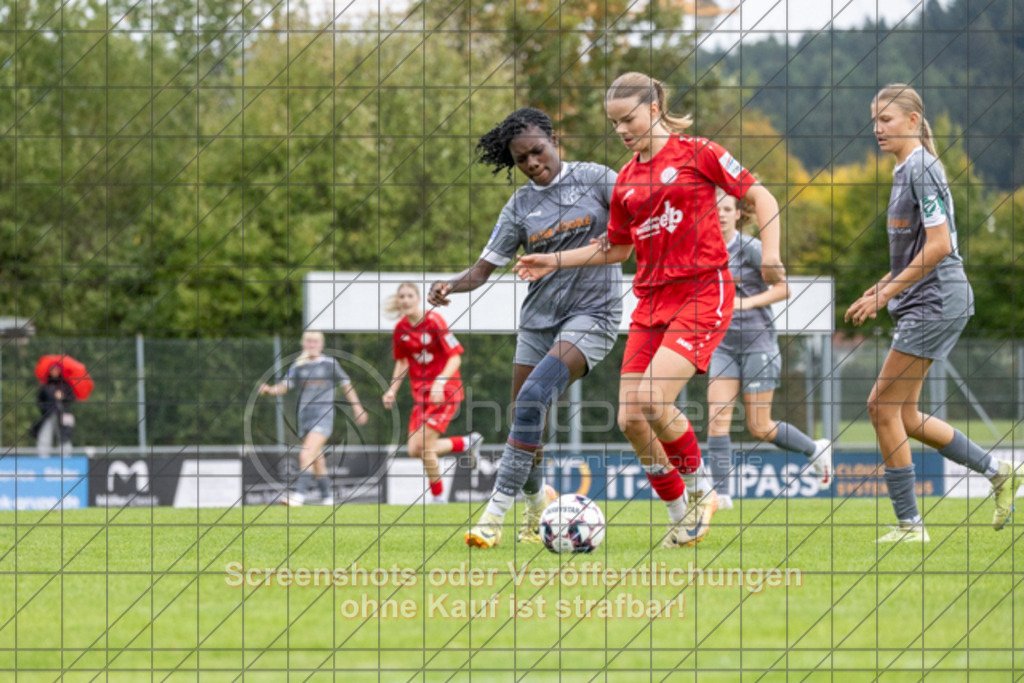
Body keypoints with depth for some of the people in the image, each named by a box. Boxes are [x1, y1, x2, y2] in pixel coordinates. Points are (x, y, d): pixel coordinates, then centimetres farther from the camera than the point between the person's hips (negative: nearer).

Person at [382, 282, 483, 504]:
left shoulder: (433, 321, -14)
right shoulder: (401, 329, 4)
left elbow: (455, 357, -15)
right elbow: (402, 362, 19)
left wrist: (440, 382, -28)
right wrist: (392, 390, 7)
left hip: (446, 391, -6)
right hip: (421, 392, 6)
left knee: (424, 445, -15)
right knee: (415, 450, -4)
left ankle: (438, 497, 5)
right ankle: (467, 442, 18)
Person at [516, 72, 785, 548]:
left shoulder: (697, 154, -2)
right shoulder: (626, 179, 15)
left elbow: (760, 197, -1)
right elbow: (617, 249, 26)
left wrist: (769, 255, -14)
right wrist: (556, 261, 18)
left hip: (702, 292, -6)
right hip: (651, 300, 6)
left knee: (652, 399, -23)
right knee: (630, 419, -3)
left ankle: (698, 487, 1)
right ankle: (682, 514, 14)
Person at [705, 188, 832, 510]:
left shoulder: (750, 248, -11)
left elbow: (784, 288, -12)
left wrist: (747, 303, -21)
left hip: (758, 342, -5)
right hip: (724, 345, 5)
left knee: (759, 428, -1)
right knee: (717, 417, -10)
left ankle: (816, 450, 24)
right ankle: (720, 493, -10)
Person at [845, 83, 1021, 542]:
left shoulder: (922, 169, -14)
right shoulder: (904, 171, 16)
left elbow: (938, 246, -21)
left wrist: (885, 294, -17)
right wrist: (876, 292, 14)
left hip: (935, 302, -10)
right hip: (922, 303, 10)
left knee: (883, 406, -8)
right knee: (903, 416, 11)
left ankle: (909, 523, -3)